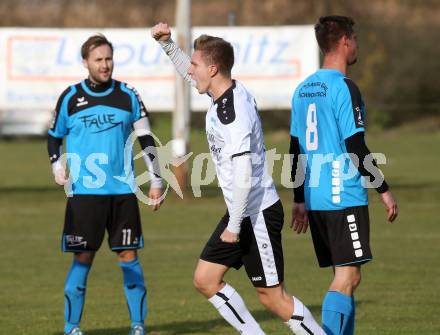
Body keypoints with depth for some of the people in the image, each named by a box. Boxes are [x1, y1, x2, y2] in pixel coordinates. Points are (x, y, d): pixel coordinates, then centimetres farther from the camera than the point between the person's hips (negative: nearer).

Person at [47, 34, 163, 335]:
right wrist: (57, 165, -4)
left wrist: (156, 181, 5)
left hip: (123, 190, 1)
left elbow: (147, 139, 9)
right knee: (83, 258, -3)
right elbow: (54, 136, 14)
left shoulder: (128, 96, 4)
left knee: (129, 256, 1)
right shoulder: (70, 98, 3)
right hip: (84, 191, -1)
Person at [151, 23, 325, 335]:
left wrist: (234, 225, -23)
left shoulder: (234, 112, -23)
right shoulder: (226, 92, 5)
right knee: (205, 279, 9)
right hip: (242, 213, 10)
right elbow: (192, 76, 28)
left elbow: (243, 175, -28)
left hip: (258, 213, -10)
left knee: (272, 296, -5)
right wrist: (167, 43, 16)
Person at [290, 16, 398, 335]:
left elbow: (296, 149, 16)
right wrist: (384, 190, -7)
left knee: (343, 276, 13)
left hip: (315, 199, 8)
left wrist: (299, 200, 21)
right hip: (345, 197, -8)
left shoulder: (303, 90, 13)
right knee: (348, 278, -8)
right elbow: (356, 148, -15)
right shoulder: (343, 88, -12)